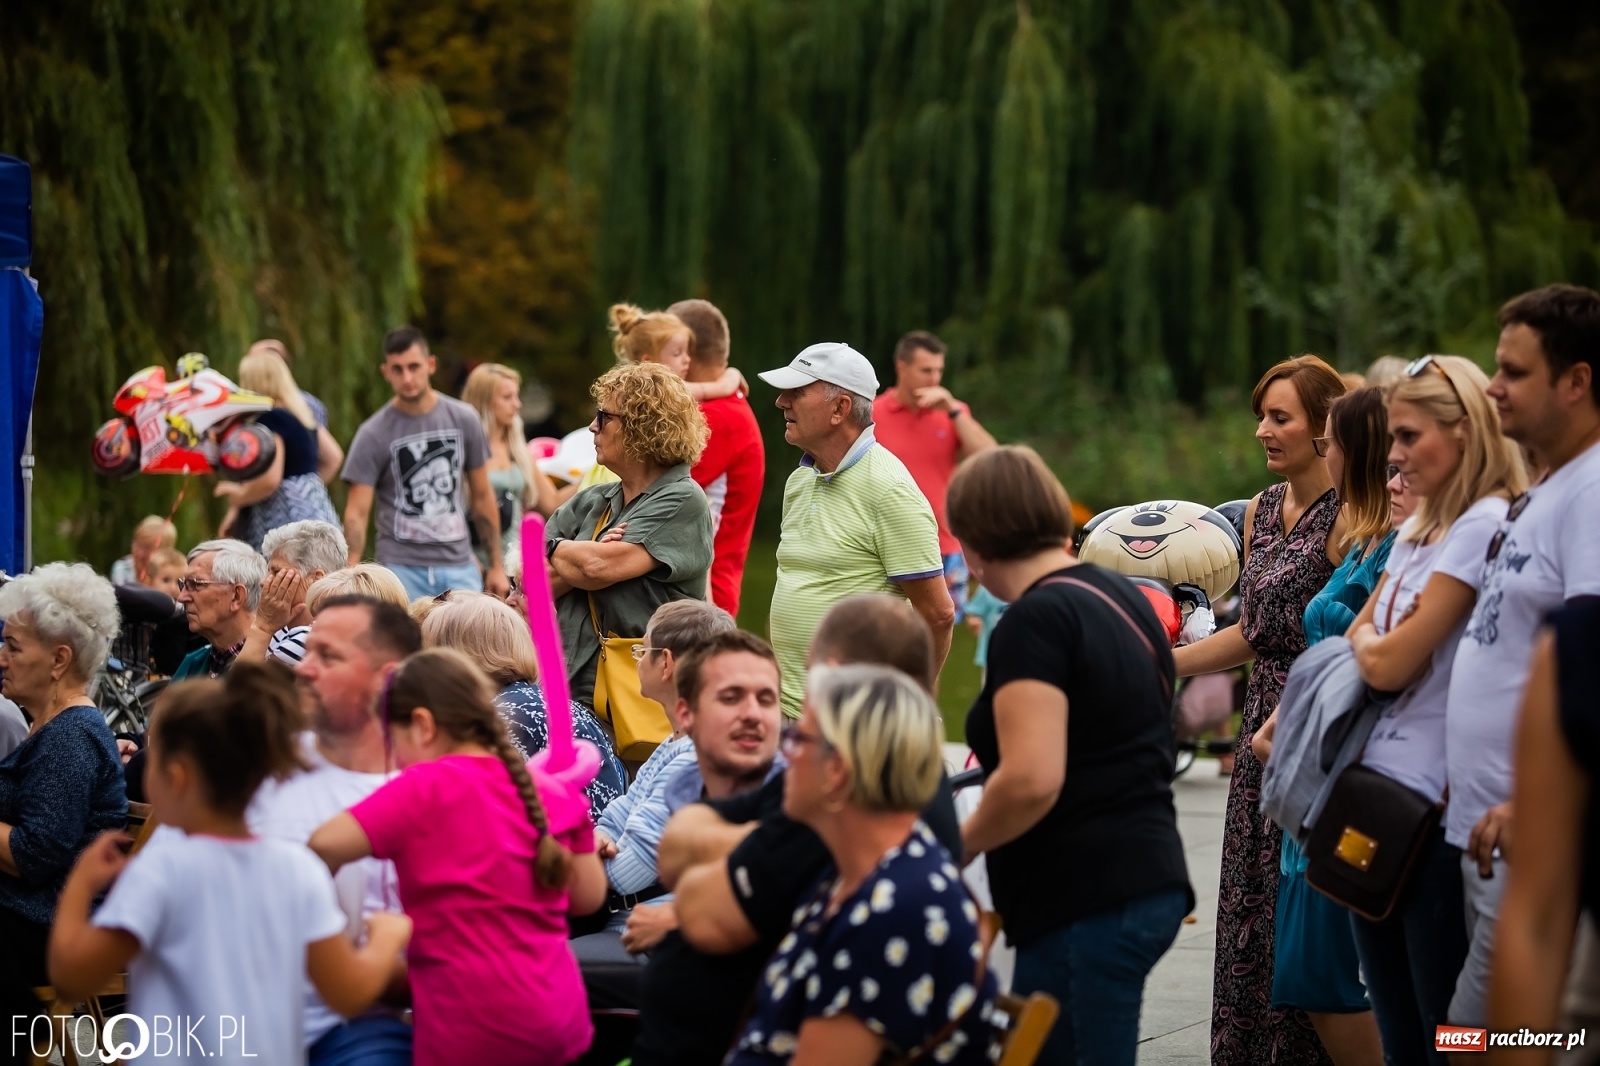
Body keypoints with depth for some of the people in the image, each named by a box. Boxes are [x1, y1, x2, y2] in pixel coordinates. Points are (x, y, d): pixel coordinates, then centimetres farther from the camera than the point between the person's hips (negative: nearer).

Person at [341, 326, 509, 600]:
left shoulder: (463, 420, 6)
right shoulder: (373, 435, -3)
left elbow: (482, 497, 13)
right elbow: (357, 513, -5)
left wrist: (496, 565, 11)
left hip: (459, 567, 2)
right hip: (403, 569, -2)